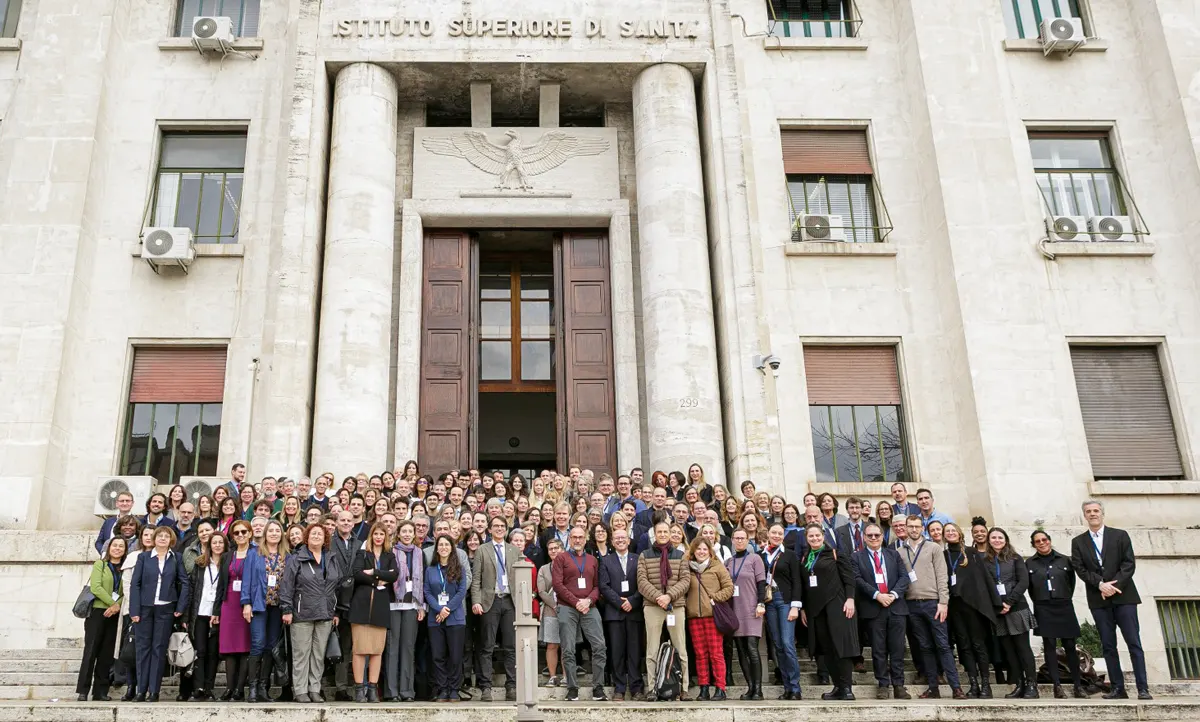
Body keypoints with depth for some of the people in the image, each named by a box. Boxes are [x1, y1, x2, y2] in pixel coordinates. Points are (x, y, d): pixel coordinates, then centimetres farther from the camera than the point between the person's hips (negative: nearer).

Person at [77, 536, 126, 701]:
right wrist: (112, 603, -13)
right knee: (91, 650, -5)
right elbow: (95, 587, -8)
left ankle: (100, 692, 8)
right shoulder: (100, 564, 3)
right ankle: (83, 690, -1)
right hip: (97, 611, -3)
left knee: (107, 653, 4)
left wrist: (118, 605, -14)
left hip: (114, 614, 3)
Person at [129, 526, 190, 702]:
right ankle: (141, 690, 9)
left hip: (166, 610, 0)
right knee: (143, 648, 3)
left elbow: (185, 583, 4)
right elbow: (135, 584, 1)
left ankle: (154, 691, 5)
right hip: (145, 608, 0)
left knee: (159, 649, 1)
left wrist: (180, 607, -4)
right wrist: (134, 610, -6)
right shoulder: (143, 557, 5)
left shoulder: (176, 558, 5)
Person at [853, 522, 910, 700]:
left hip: (896, 606, 2)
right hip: (873, 609, -2)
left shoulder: (894, 555, 15)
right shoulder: (857, 557, 8)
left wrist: (893, 594, -10)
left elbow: (904, 577, 6)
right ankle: (883, 685, 8)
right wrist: (877, 595, -15)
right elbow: (858, 580, -3)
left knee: (897, 648, 1)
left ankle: (898, 685, 7)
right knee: (878, 650, 2)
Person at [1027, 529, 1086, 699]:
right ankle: (1057, 686, -3)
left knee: (1070, 646, 2)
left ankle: (1078, 685, 7)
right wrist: (1038, 600, 4)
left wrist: (1066, 597, 9)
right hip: (1043, 609, -1)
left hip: (1064, 607, 1)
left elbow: (1072, 581, 14)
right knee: (1049, 646, -4)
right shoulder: (1029, 563, 4)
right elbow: (1028, 586, 9)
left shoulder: (1064, 560, 5)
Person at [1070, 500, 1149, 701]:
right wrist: (1101, 584, -14)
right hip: (1099, 600, 2)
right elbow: (1080, 569, 1)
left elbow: (1129, 564, -2)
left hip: (1123, 595, -2)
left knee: (1134, 642, -5)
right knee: (1108, 645, 2)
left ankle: (1143, 688, -4)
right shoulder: (1078, 542, 10)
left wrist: (1114, 585, -13)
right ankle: (1118, 688, 5)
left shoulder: (1120, 535, 6)